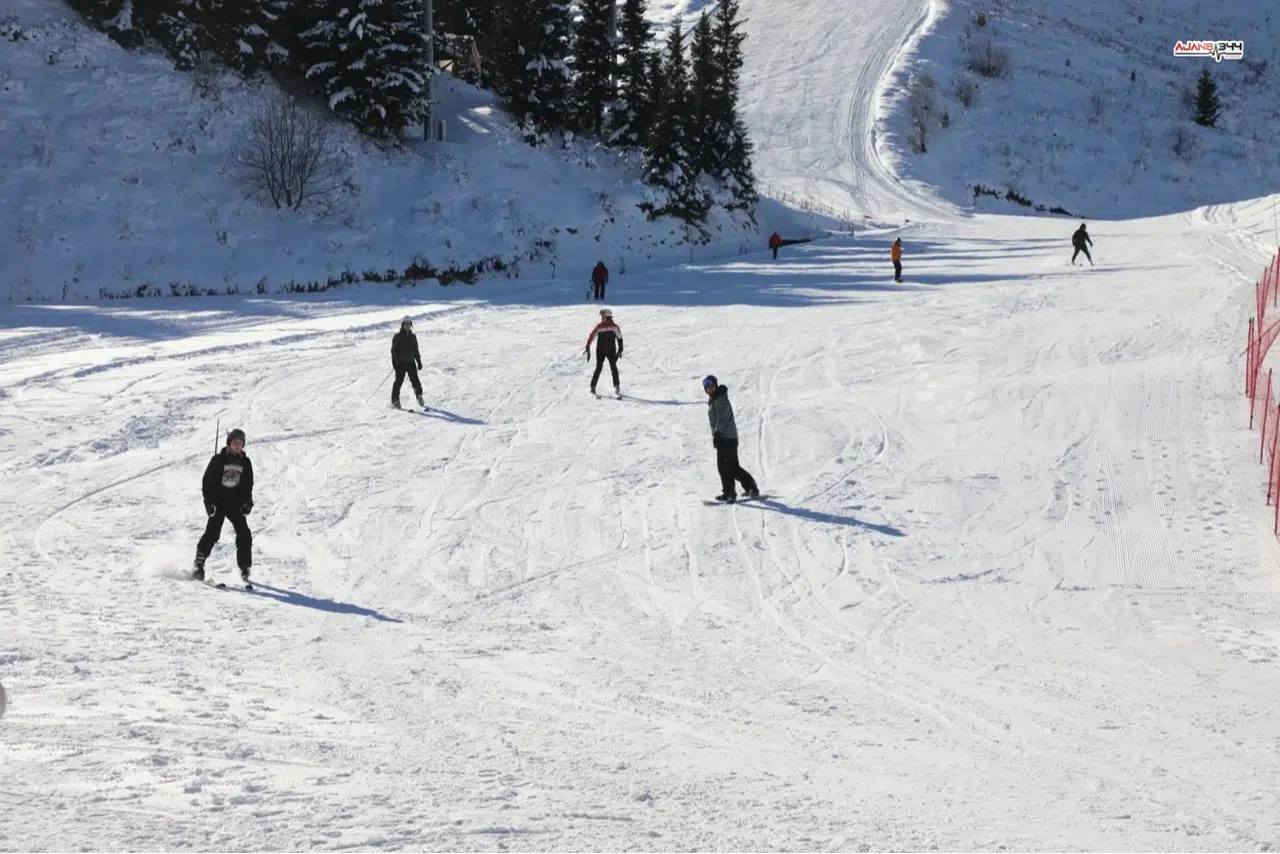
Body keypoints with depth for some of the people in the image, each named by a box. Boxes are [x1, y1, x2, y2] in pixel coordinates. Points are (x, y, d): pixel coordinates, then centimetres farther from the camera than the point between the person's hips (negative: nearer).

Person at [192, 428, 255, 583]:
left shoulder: (245, 462, 8)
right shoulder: (218, 460, -3)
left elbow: (248, 485, 16)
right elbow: (207, 482, -2)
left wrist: (247, 502, 3)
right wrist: (209, 502, -10)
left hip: (236, 504, 3)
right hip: (218, 502, -3)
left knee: (244, 535, -7)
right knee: (212, 533, -12)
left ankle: (244, 568, 2)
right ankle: (198, 565, -5)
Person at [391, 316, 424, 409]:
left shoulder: (413, 337, 10)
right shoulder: (397, 337, -3)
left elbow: (416, 350, 17)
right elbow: (393, 350, -4)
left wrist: (419, 362, 15)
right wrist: (394, 361, -13)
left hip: (411, 362, 4)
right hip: (401, 363, -4)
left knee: (415, 380, 2)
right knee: (399, 381, -4)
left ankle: (419, 397, 16)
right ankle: (395, 400, 3)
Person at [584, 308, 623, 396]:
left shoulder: (615, 327, -2)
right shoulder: (599, 326, -6)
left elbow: (619, 338, 7)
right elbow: (591, 336, -7)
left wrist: (620, 350, 2)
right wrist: (587, 348, -13)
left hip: (611, 352, 1)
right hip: (600, 352, -1)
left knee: (613, 368, -9)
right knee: (598, 368, -5)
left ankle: (617, 387, -3)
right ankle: (592, 387, 6)